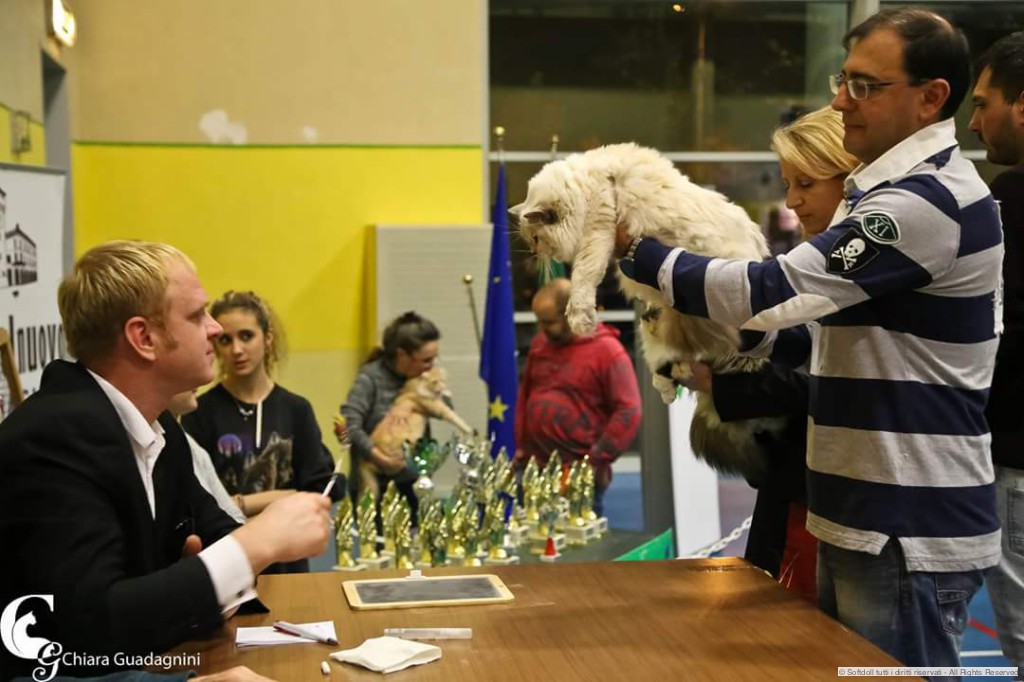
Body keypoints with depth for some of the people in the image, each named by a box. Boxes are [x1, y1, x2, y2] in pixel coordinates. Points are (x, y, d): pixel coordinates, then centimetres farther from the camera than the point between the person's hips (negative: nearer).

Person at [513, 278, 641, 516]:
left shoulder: (607, 351, -10)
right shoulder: (539, 344, 11)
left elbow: (629, 412, -13)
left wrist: (597, 460, -15)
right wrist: (521, 445, 13)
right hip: (534, 468, 6)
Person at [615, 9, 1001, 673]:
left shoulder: (929, 201, -20)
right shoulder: (901, 189, 14)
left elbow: (773, 290, -24)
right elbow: (828, 319, 21)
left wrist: (636, 249, -13)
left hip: (910, 531, -10)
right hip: (866, 517, 10)